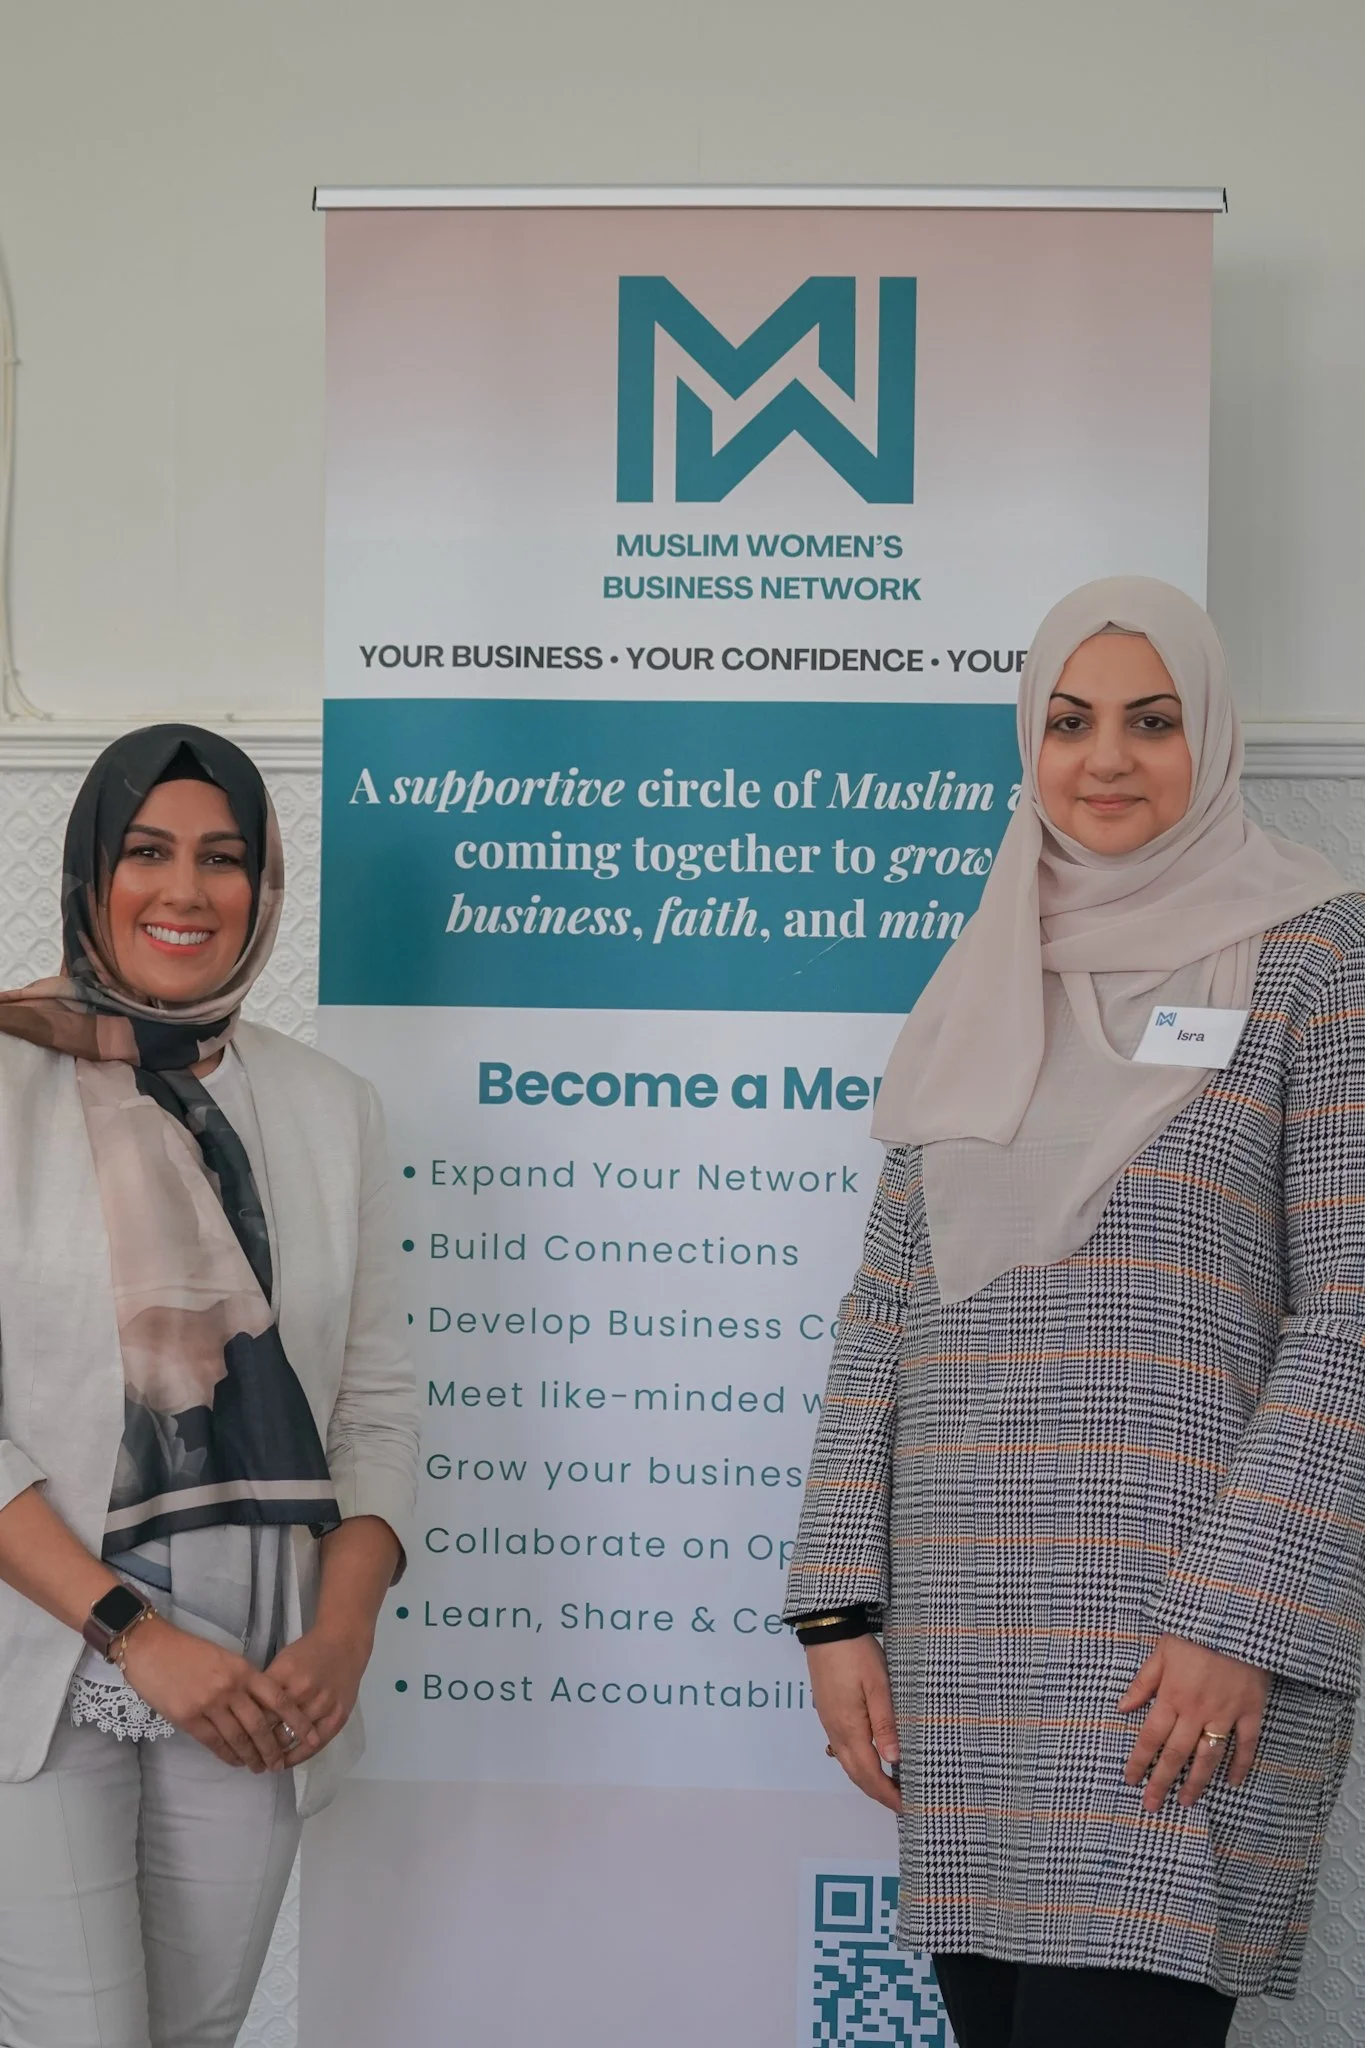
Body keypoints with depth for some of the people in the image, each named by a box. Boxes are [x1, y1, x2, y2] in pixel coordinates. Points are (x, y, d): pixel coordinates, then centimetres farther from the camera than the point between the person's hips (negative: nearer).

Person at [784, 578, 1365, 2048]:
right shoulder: (972, 996, 14)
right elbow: (885, 1314, 13)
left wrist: (1240, 1617, -14)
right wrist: (839, 1605, 5)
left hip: (1186, 1647, -4)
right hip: (964, 1643, 5)